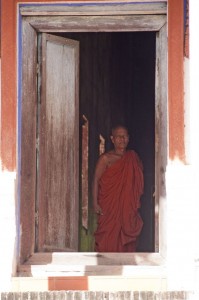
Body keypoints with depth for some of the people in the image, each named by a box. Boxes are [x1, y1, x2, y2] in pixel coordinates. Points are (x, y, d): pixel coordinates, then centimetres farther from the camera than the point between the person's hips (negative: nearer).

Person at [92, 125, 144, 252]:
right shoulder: (106, 158, -3)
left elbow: (139, 181, 16)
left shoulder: (133, 157, 11)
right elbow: (96, 180, -5)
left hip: (128, 207, 4)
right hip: (109, 206, -4)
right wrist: (95, 203, -13)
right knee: (109, 240, -7)